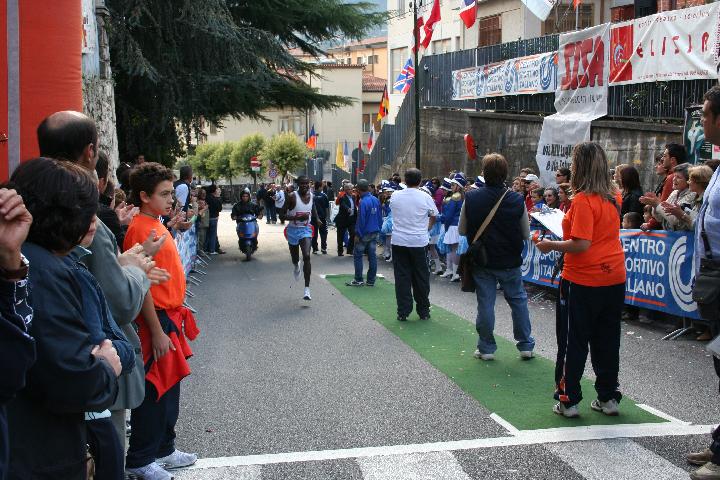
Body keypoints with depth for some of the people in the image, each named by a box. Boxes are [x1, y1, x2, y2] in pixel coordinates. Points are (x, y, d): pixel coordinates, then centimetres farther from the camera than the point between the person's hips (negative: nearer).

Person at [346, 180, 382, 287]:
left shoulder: (363, 202, -18)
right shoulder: (376, 200, 4)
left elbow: (361, 220, -18)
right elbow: (380, 217, 9)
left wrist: (357, 234, -11)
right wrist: (378, 229, 17)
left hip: (365, 233, -7)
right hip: (375, 233, 7)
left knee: (357, 255, 4)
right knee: (372, 256, 9)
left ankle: (358, 280, 5)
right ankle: (371, 281, 13)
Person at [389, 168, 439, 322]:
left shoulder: (395, 196, -2)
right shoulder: (425, 198, -6)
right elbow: (433, 216, 10)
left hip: (399, 241, 1)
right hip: (419, 242, -1)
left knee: (402, 277, 5)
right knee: (421, 277, 9)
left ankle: (403, 312, 6)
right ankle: (423, 311, 17)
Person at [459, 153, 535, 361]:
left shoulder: (471, 198, -12)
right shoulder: (517, 200, -11)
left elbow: (462, 231, -2)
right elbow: (526, 234, -1)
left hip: (482, 261, 0)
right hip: (510, 261, 0)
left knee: (485, 303, 8)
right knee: (519, 300, 15)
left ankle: (486, 348, 16)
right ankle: (526, 346, 21)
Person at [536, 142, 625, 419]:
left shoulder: (583, 200, -19)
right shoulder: (614, 197, 5)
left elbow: (581, 245, -24)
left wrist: (550, 245, -11)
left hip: (582, 282, -7)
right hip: (614, 279, 7)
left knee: (573, 343, 5)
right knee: (607, 341, 15)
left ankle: (568, 400, 11)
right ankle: (609, 398, 23)